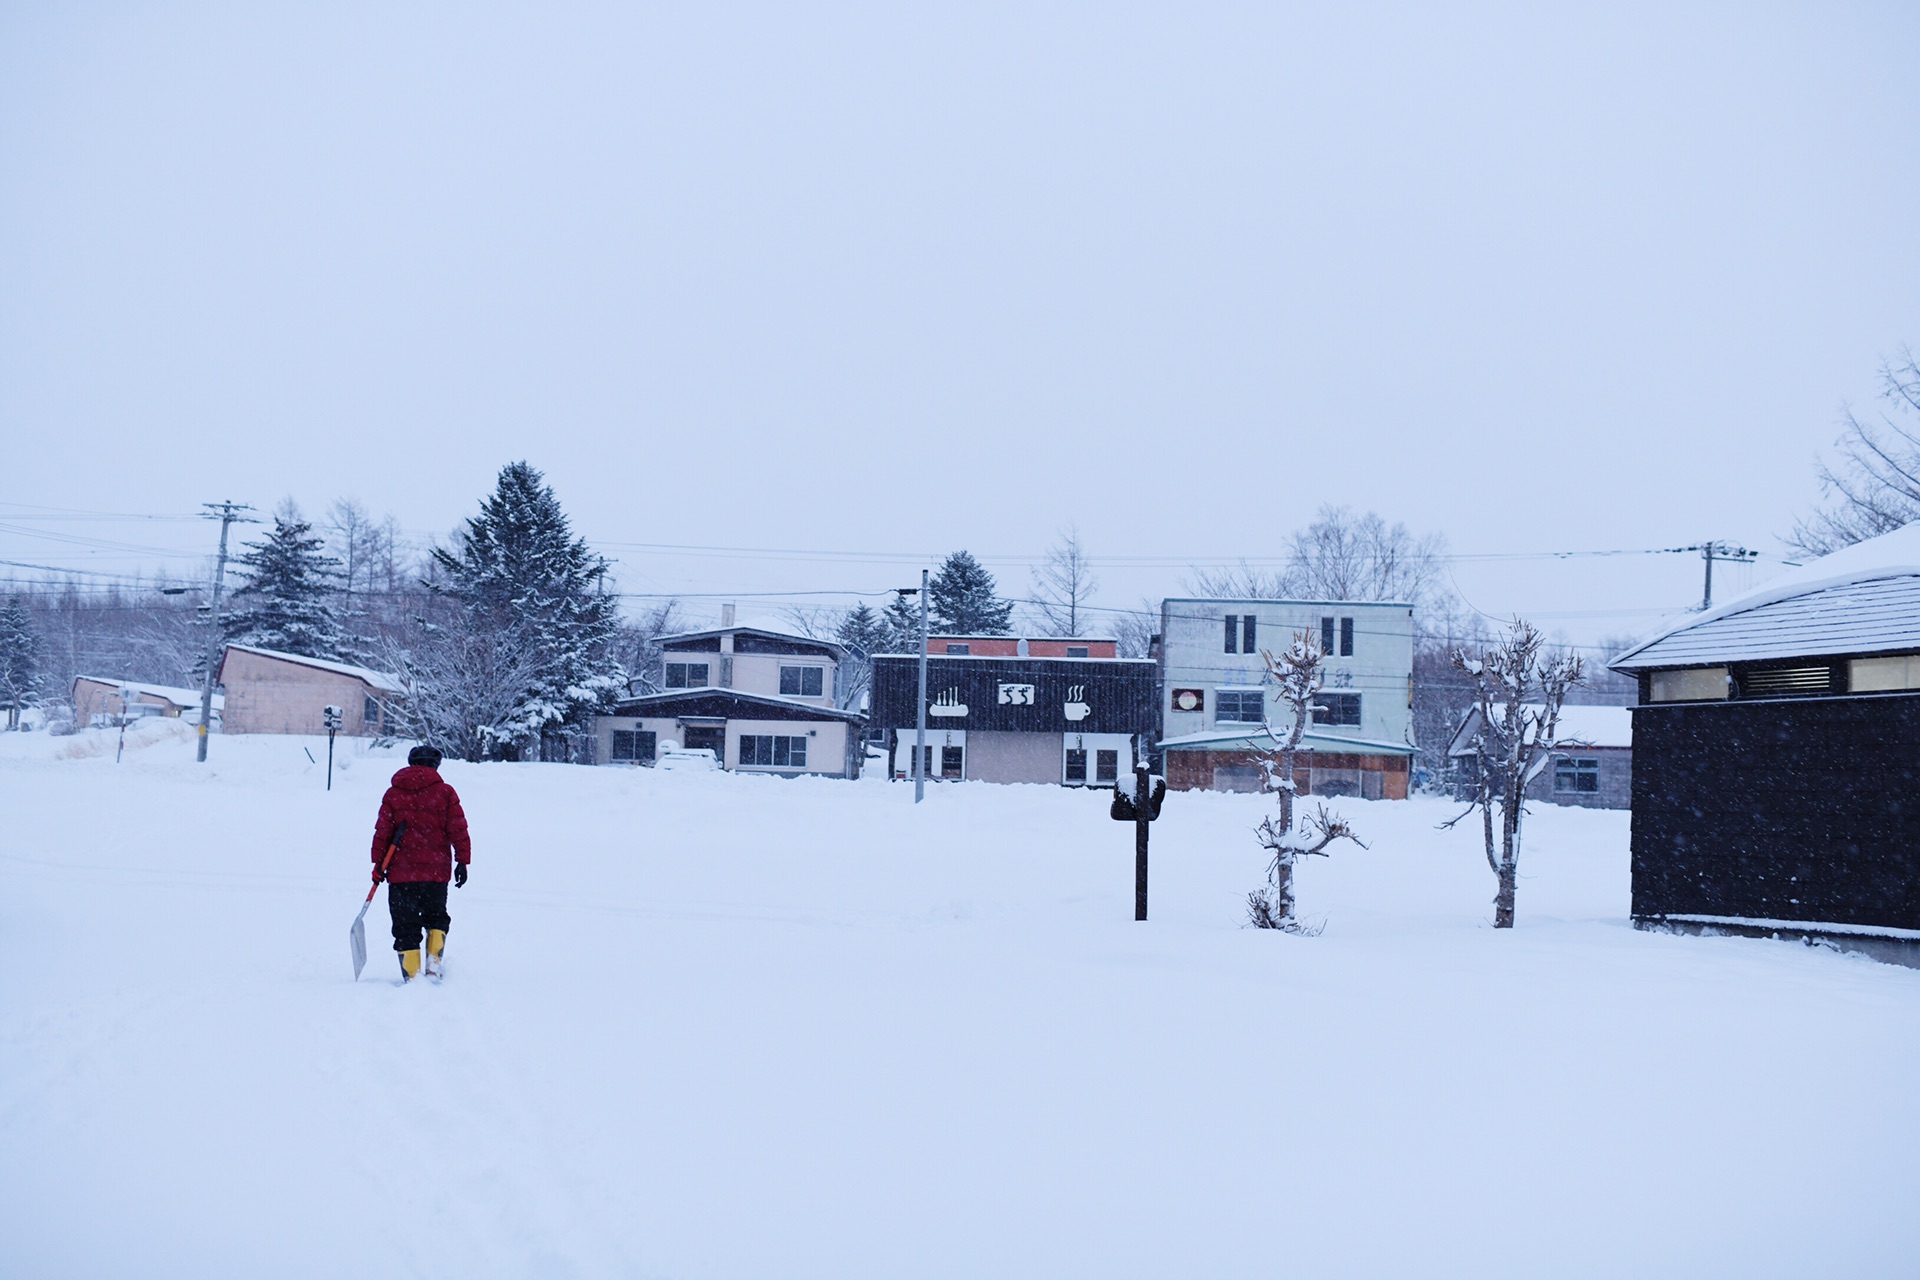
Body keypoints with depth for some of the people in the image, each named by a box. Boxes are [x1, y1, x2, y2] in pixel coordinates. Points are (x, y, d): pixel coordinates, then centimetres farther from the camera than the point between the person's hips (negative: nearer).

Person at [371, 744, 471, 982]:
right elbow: (458, 829, -3)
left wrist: (378, 864, 5)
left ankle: (411, 976, 0)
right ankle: (434, 962, 3)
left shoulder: (393, 793, 4)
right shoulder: (445, 792, 1)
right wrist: (462, 860, 1)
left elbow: (382, 831, 1)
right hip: (436, 871, 0)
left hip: (401, 872, 0)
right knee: (436, 917, 20)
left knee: (405, 926, 6)